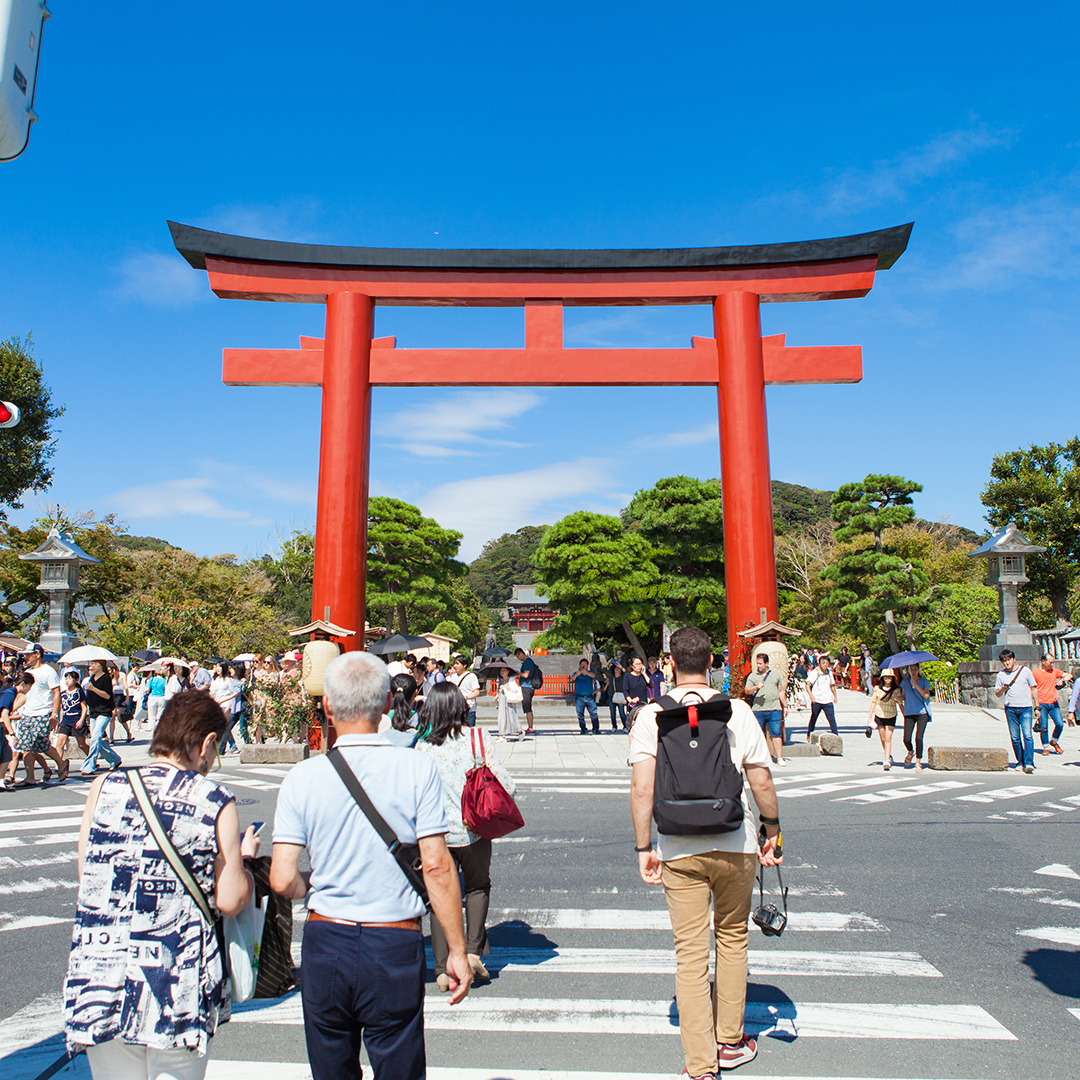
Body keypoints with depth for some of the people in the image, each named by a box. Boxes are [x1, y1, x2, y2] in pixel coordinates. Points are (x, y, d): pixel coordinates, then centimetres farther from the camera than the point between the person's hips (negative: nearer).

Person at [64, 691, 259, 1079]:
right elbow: (230, 900, -7)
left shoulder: (104, 787, -1)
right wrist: (245, 857, 11)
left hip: (99, 985, 3)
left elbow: (87, 878, 5)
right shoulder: (216, 802, -9)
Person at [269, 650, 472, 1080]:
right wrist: (457, 951, -2)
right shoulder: (417, 768, -12)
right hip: (396, 947, -1)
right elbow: (437, 867, -12)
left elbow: (283, 880, -7)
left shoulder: (302, 777, -7)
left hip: (325, 940, 2)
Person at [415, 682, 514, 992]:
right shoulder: (476, 739, -9)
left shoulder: (421, 747, -7)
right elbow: (505, 785, -9)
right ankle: (473, 951, 14)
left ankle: (442, 969, 13)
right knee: (478, 887, 23)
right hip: (473, 830, 0)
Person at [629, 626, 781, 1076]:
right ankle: (730, 1041, 36)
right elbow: (761, 782, -3)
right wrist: (772, 830, 12)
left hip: (678, 852, -1)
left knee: (690, 954, 9)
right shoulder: (737, 712, -6)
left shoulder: (650, 716, -7)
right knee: (732, 939, 21)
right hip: (735, 847, 1)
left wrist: (643, 848, -2)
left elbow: (642, 789, -11)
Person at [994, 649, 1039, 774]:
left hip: (1026, 707, -2)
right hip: (1010, 708, 2)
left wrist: (1037, 706, 7)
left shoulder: (1025, 671, 6)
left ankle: (1029, 763, -15)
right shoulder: (1001, 675, 8)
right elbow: (997, 694, 12)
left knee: (1027, 735, -12)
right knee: (1015, 737, 3)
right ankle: (1020, 762, 12)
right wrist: (1003, 689, -11)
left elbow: (1034, 688, 11)